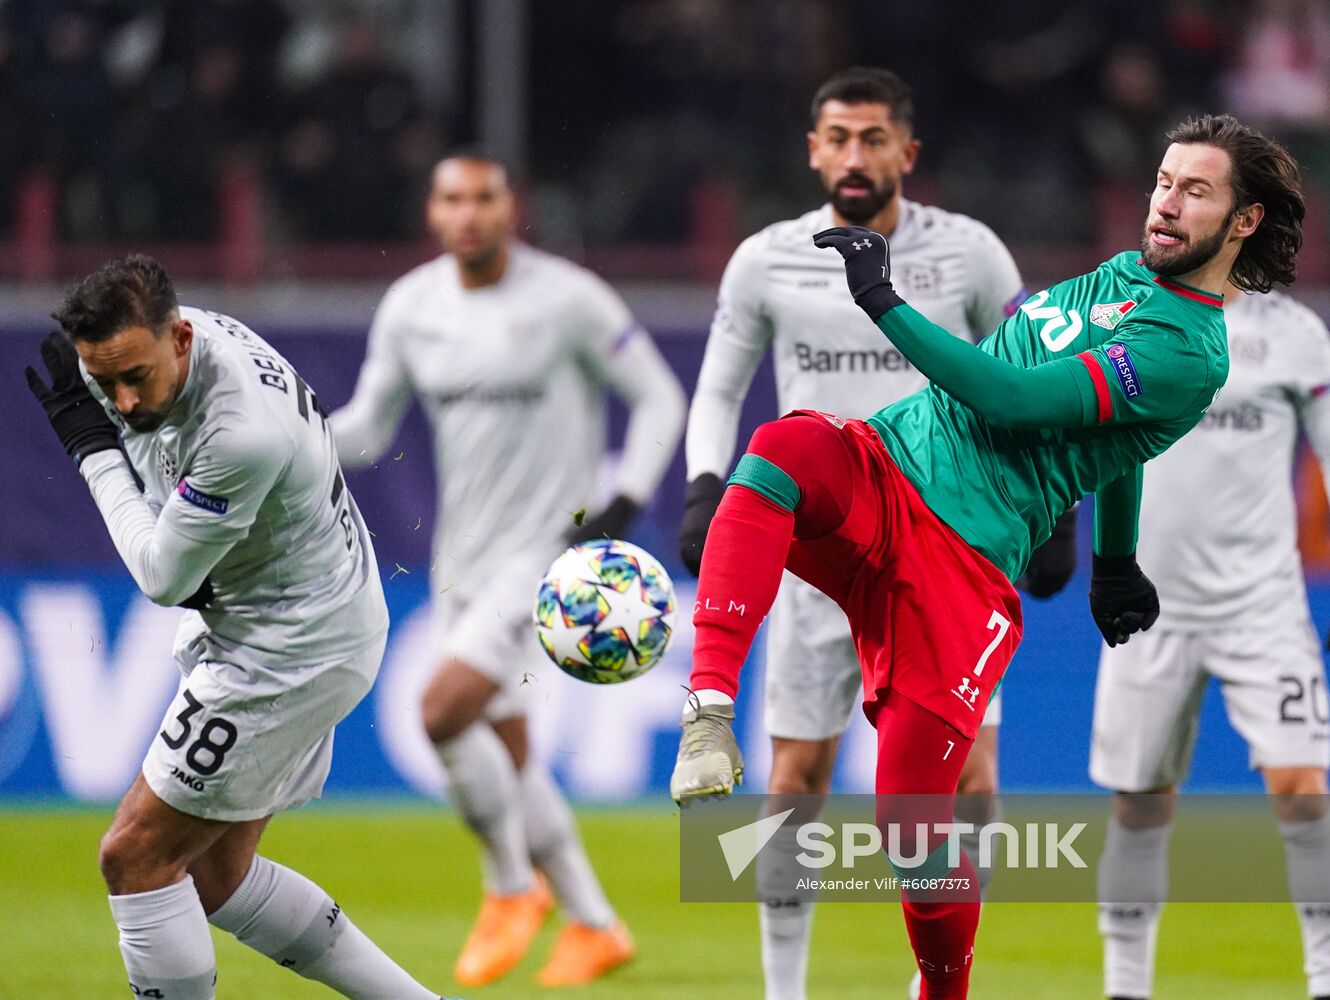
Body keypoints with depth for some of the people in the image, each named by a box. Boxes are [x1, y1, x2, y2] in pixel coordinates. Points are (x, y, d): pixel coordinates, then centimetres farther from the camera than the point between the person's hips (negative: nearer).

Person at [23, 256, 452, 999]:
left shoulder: (242, 434, -32)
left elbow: (164, 577, -22)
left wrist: (93, 446, -16)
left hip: (293, 651, -10)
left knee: (136, 855, -6)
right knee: (216, 874, 15)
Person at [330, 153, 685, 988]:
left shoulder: (568, 299, -12)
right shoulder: (411, 307, 3)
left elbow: (661, 398, -4)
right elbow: (368, 427, 10)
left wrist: (625, 503, -16)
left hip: (545, 549, -6)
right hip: (462, 557, 6)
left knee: (444, 711, -22)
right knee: (506, 755, 11)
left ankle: (512, 885, 0)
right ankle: (595, 926, 26)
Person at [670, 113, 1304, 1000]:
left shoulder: (1189, 355, -10)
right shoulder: (1129, 271, 19)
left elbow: (1016, 400, -18)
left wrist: (885, 303, -18)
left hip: (963, 556, -7)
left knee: (916, 828, -10)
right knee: (784, 448, -30)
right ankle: (711, 709, -41)